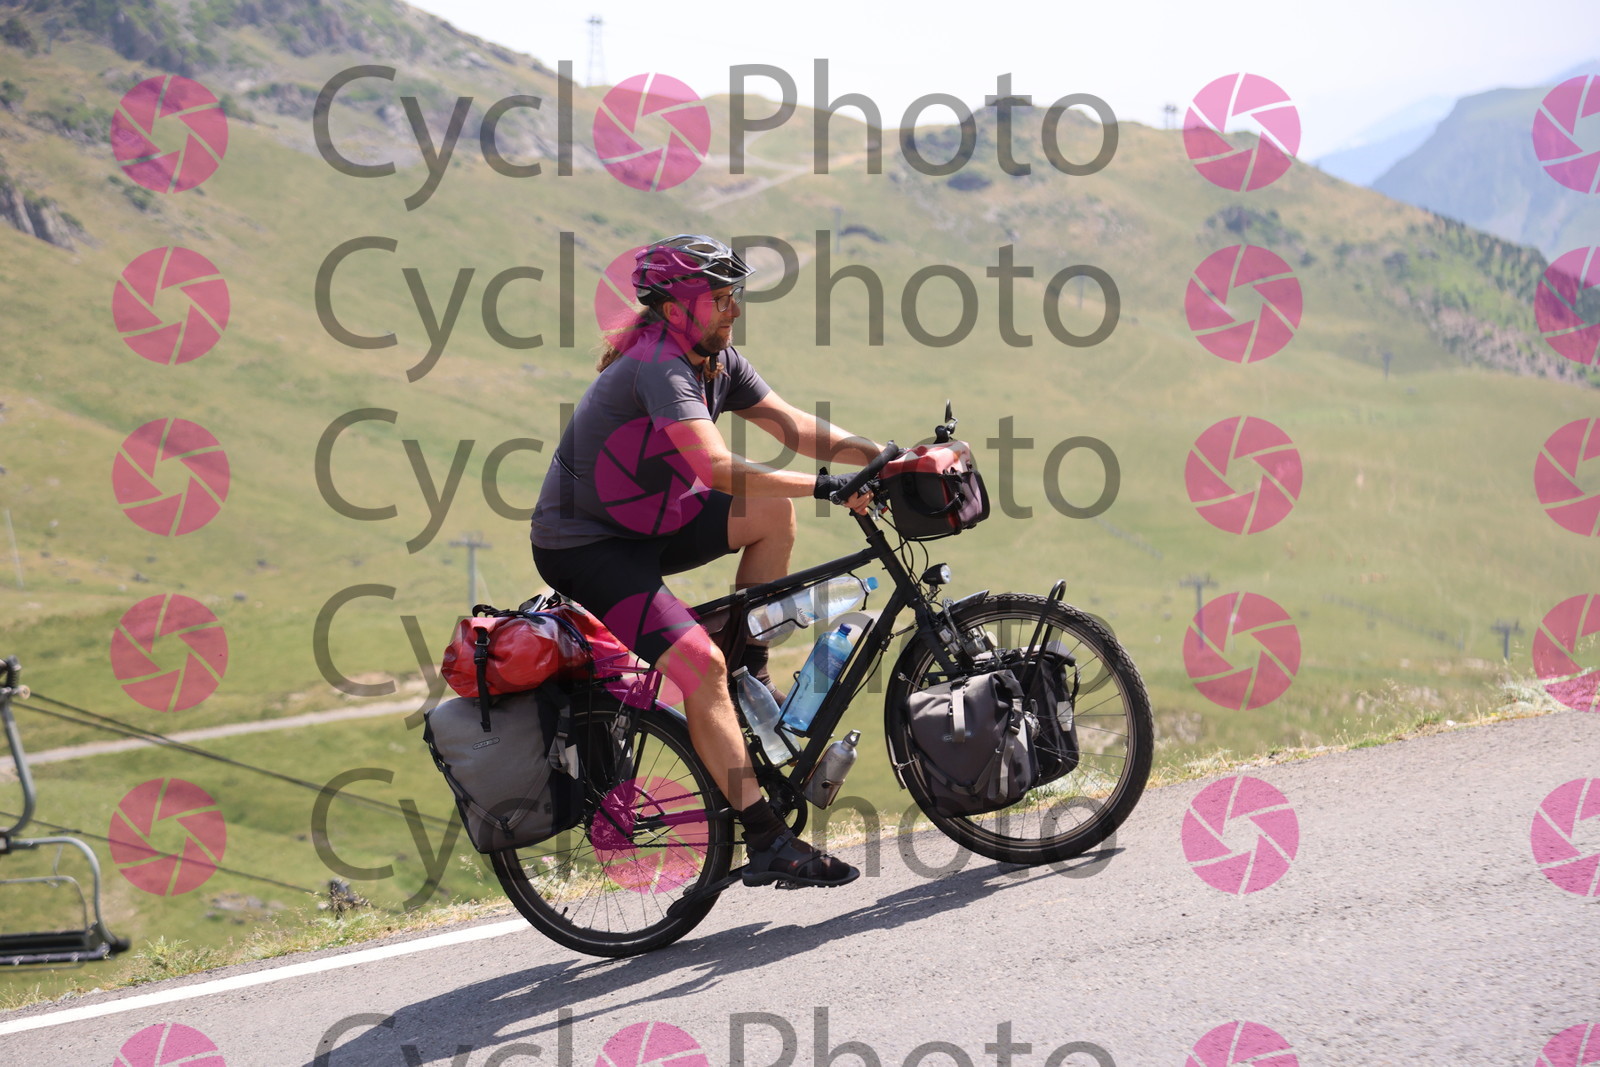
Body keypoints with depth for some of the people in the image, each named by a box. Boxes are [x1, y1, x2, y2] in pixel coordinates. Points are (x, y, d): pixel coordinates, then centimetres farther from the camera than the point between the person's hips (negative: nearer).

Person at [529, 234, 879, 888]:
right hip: (581, 547, -9)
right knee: (701, 664, -22)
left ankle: (750, 677, 6)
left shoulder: (719, 361, 3)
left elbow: (794, 428, 0)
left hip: (645, 525, 9)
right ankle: (767, 845, -19)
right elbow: (717, 467, -37)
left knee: (773, 512, -5)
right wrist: (827, 486, -38)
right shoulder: (658, 367, -25)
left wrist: (882, 455, -14)